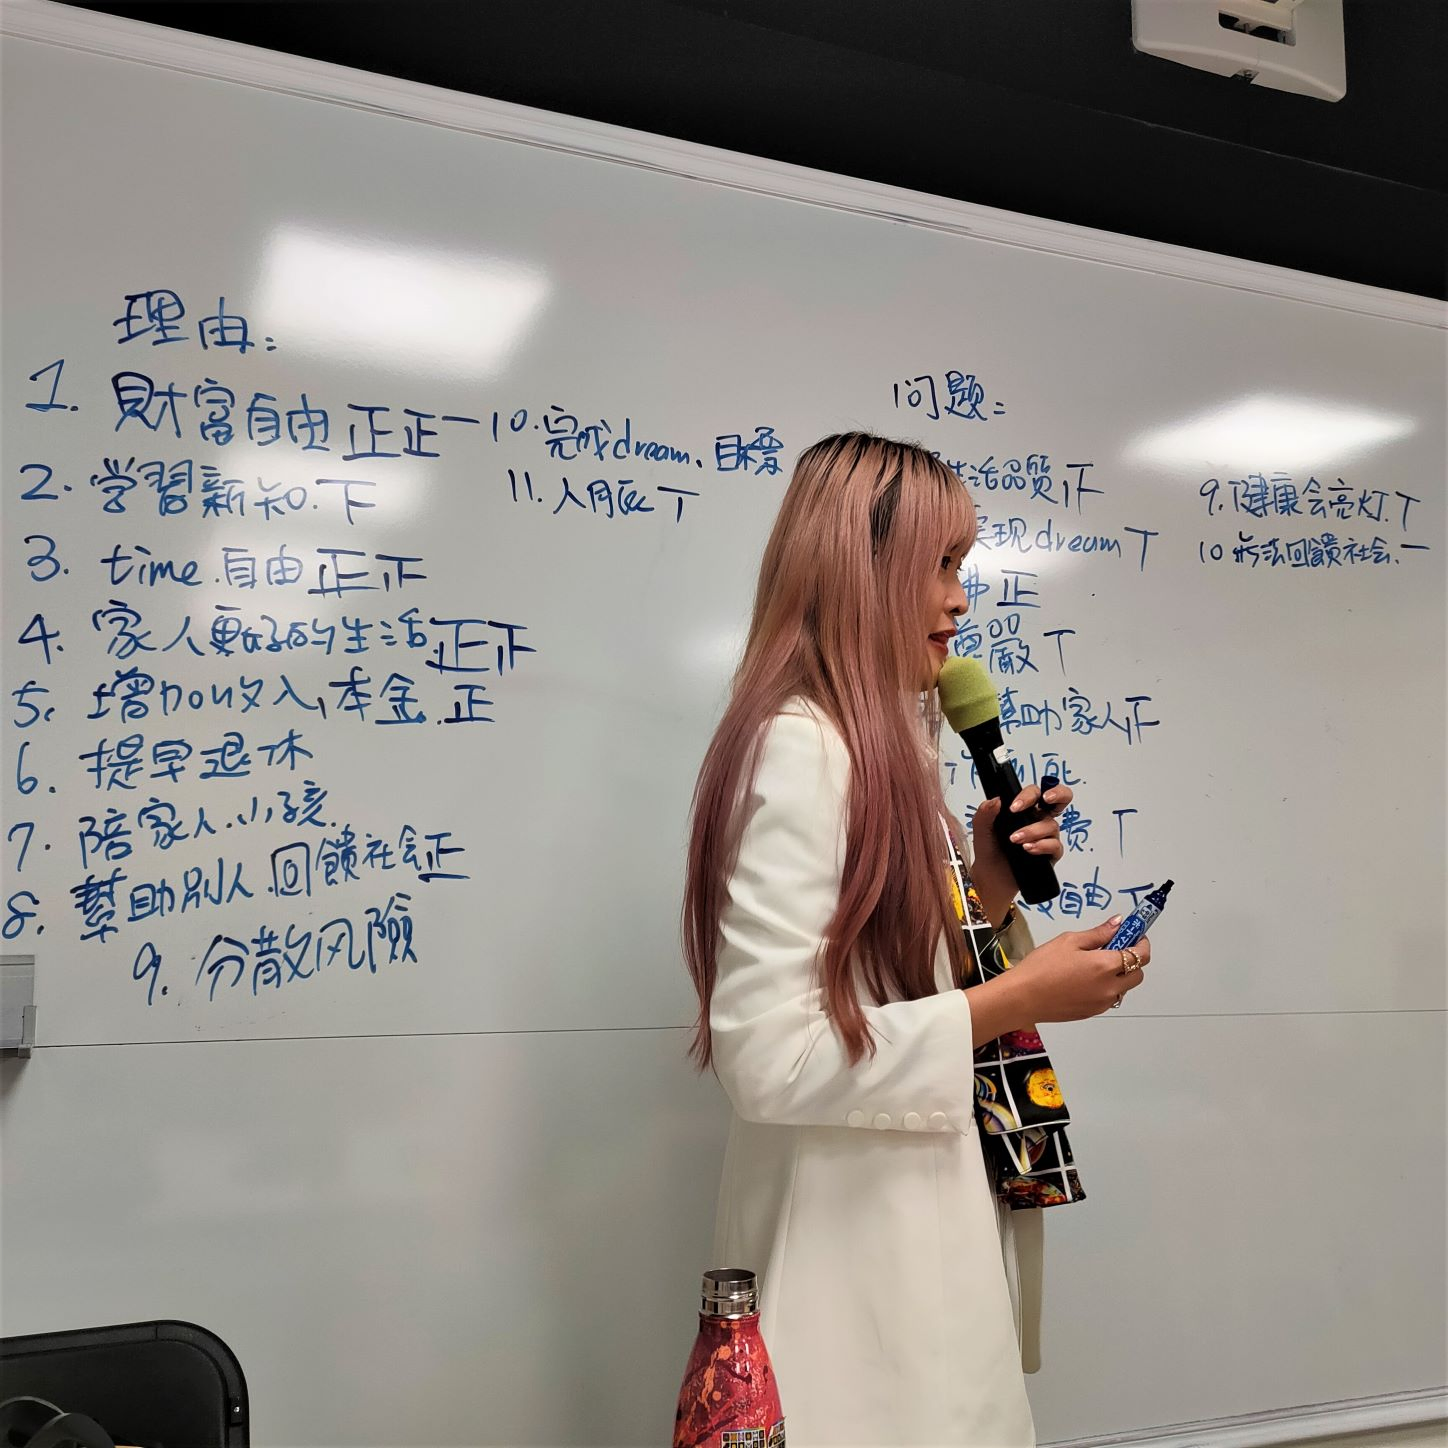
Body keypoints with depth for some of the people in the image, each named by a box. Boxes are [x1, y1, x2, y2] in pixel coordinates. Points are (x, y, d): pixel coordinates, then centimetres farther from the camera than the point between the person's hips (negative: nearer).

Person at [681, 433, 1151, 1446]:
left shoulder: (880, 749, 11)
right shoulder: (799, 747, -19)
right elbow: (768, 1059, -26)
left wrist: (988, 886, -1)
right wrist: (1013, 1000, -20)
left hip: (923, 1230, 9)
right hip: (854, 1249, -9)